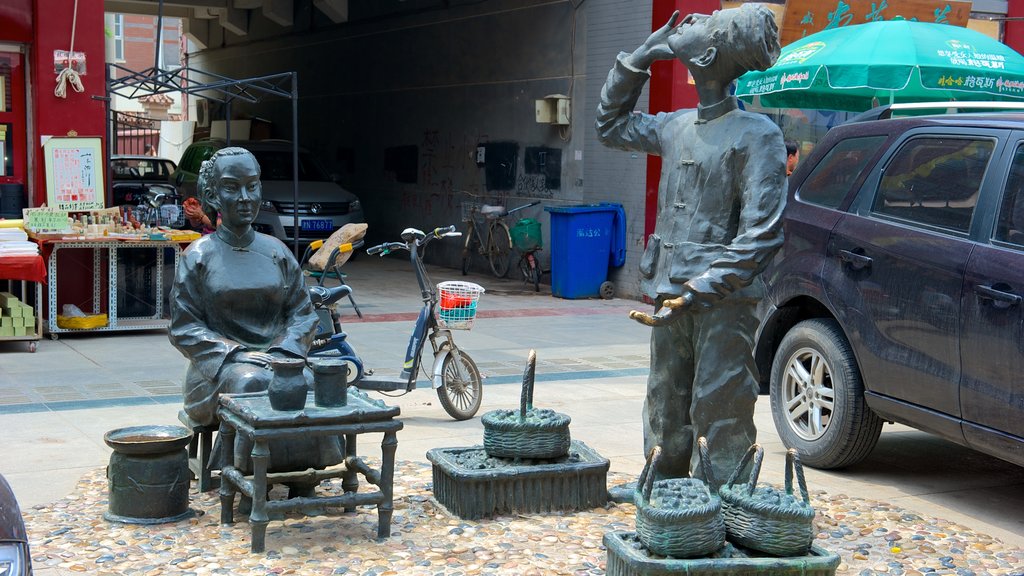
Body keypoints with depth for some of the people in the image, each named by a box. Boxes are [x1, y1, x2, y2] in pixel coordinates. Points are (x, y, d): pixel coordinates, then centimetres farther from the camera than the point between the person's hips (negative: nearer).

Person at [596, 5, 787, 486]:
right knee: (665, 414, 16)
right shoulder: (675, 127, 11)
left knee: (721, 416, -5)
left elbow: (761, 233, -15)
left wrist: (698, 293, -23)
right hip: (670, 295, 7)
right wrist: (639, 58, 16)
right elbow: (610, 125, 29)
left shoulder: (756, 134, -10)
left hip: (723, 301, -7)